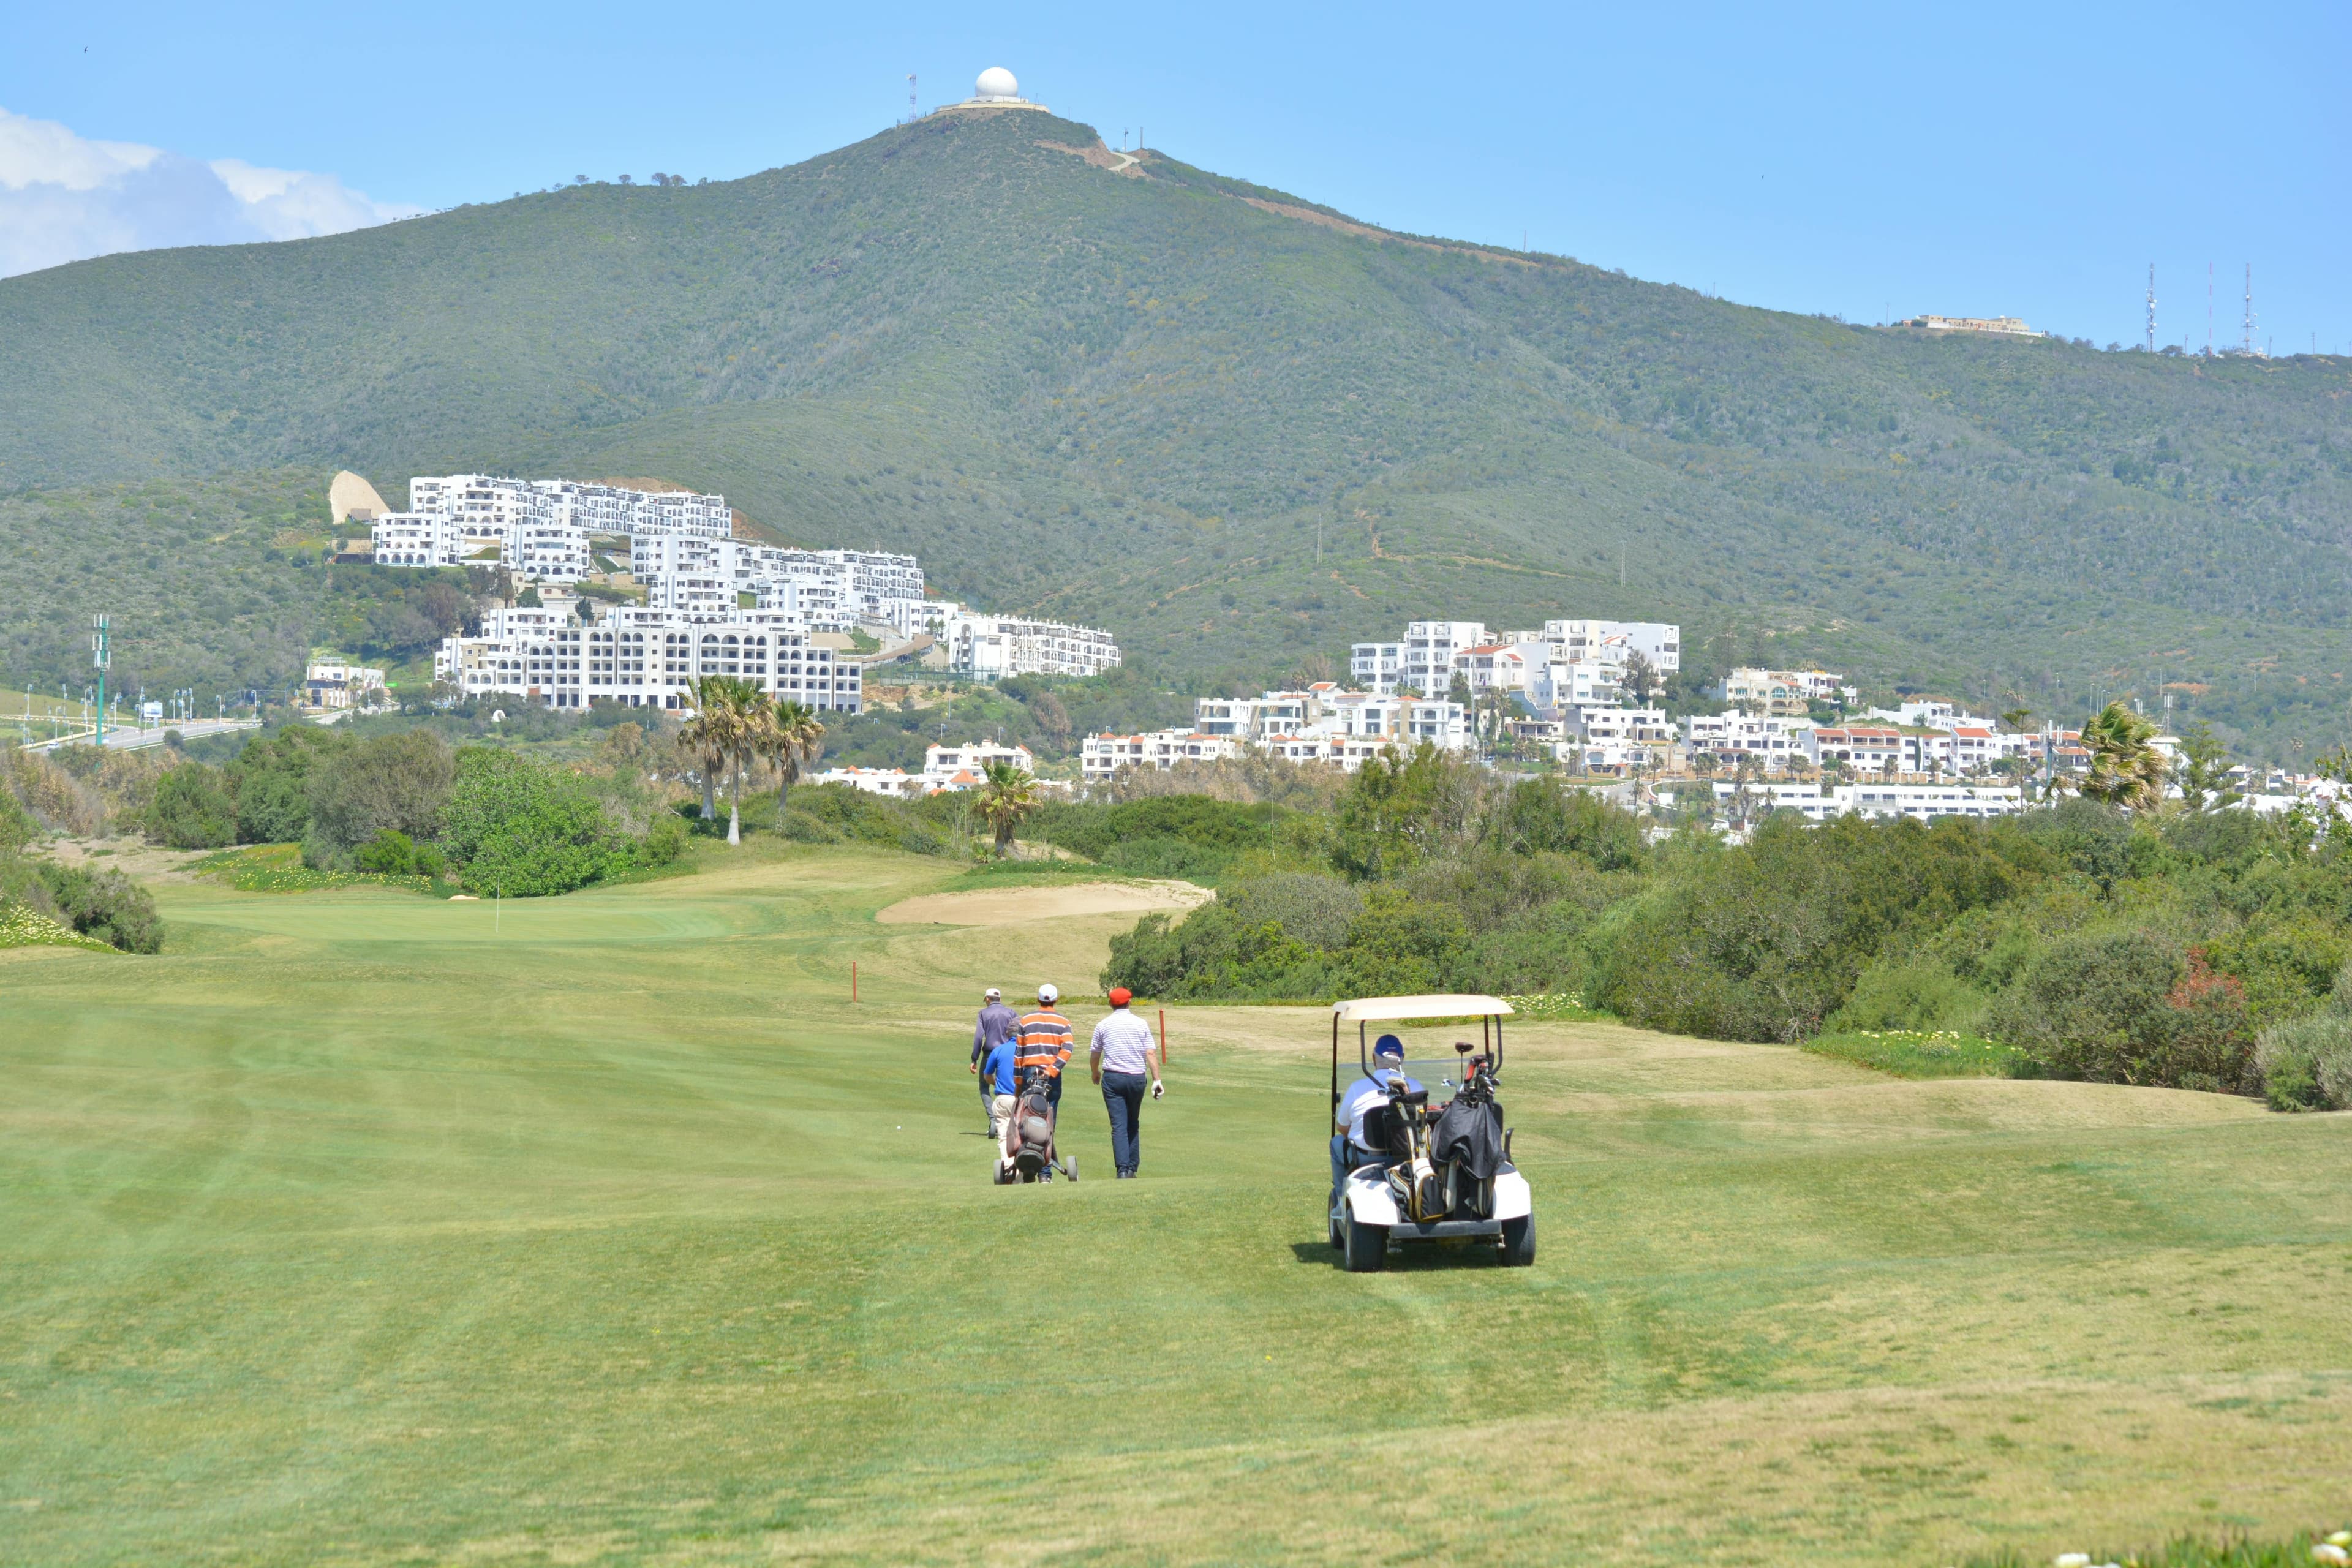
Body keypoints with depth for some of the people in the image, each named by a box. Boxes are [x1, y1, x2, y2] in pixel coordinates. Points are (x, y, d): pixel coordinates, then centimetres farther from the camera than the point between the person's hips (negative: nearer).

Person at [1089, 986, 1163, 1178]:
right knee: (1134, 1124, 15)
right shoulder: (1141, 1024, 2)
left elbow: (1094, 1056, 11)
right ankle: (1132, 1168, 15)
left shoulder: (1103, 1025, 2)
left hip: (1113, 1078, -1)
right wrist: (1156, 1080, -1)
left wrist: (1096, 1074, 30)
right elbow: (1150, 1054, -3)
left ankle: (1123, 1169, -14)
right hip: (1137, 1077, 1)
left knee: (1119, 1126, -4)